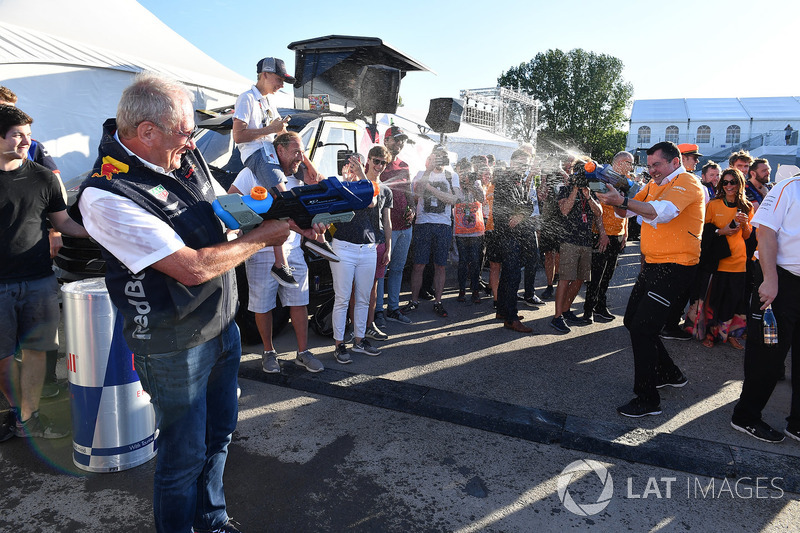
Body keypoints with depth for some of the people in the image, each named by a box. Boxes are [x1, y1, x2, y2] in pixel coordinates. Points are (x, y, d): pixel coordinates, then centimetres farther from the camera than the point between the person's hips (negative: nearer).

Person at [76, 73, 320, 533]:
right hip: (175, 348, -8)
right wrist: (262, 238, -18)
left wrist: (288, 216, 0)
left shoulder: (186, 155, -1)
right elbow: (193, 268, -29)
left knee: (219, 434, 23)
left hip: (223, 323, 8)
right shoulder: (106, 195, -26)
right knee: (185, 456, 11)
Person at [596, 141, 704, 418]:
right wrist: (616, 200, -7)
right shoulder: (654, 185, 16)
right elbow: (626, 212, 14)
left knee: (642, 328, -14)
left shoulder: (687, 183, -11)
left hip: (673, 268, -10)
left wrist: (622, 200, -33)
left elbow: (662, 211, -30)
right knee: (632, 321, 16)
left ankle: (647, 400, -4)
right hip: (652, 264, 10)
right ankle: (669, 374, 34)